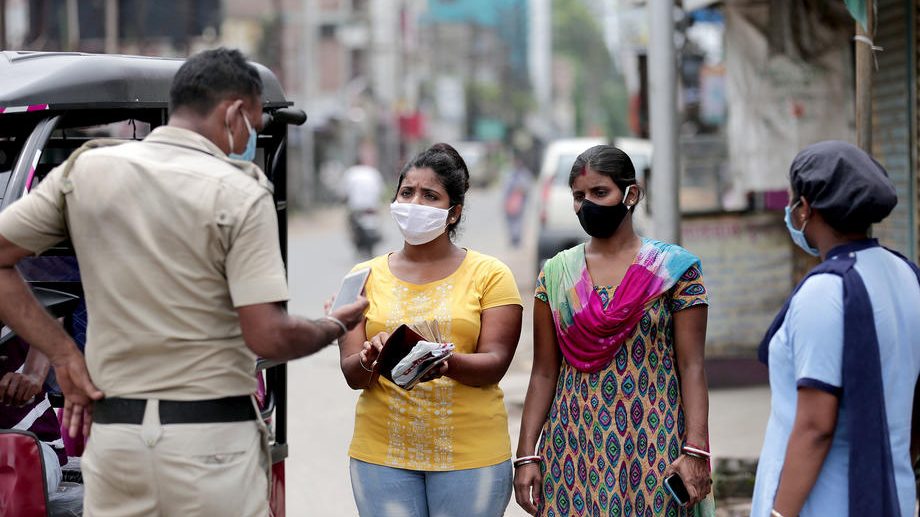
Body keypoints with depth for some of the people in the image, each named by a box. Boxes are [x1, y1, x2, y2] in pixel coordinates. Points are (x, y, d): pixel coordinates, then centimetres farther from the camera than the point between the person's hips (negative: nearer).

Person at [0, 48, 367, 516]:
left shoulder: (85, 168, 4)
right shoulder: (239, 193, -9)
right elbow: (268, 336, -14)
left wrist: (61, 351, 5)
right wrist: (334, 327, 5)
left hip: (112, 429, 4)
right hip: (210, 437, -4)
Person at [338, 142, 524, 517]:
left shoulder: (489, 274, 3)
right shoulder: (366, 276, 8)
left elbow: (495, 364, -7)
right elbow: (351, 374, 1)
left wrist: (447, 364, -27)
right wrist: (370, 360, -22)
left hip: (471, 454, -1)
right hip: (382, 454, 1)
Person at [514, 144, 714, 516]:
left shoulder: (674, 269, 0)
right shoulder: (556, 273, 7)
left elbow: (691, 366, -5)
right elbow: (544, 373, 7)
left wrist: (696, 451, -14)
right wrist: (526, 455, 0)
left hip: (652, 444, -2)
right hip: (573, 447, 2)